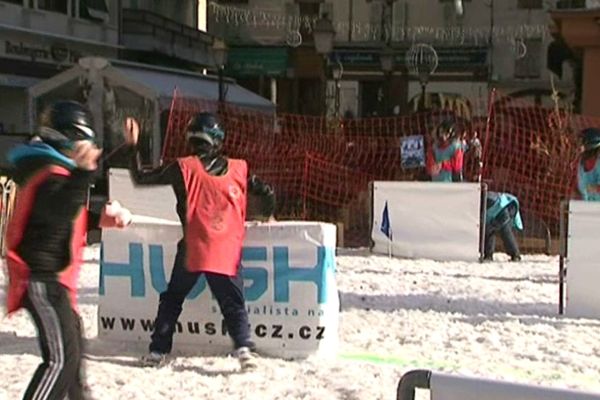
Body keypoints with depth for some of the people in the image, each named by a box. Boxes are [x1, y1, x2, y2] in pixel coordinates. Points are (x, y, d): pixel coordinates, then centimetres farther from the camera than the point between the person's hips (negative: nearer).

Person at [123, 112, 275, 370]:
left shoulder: (183, 168, -2)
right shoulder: (238, 169, 4)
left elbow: (141, 178, 2)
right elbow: (266, 193, 8)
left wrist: (133, 146, 12)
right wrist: (268, 215, 28)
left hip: (193, 250, -1)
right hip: (227, 252, 1)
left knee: (172, 299, 15)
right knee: (234, 304, 8)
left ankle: (158, 351, 12)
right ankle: (244, 348, -10)